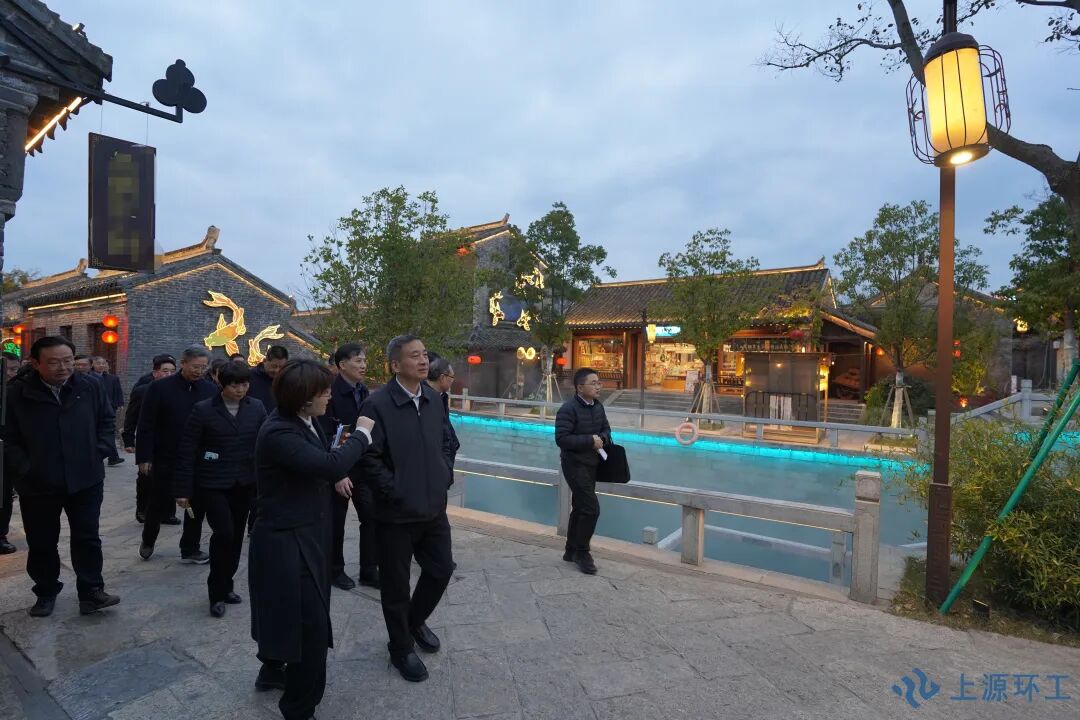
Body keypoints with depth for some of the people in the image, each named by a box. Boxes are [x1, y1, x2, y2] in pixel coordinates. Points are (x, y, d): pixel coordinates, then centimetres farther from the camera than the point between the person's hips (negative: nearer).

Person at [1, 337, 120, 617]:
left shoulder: (91, 387, -4)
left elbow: (107, 421, 7)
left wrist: (98, 452, -3)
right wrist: (25, 467, -9)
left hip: (85, 479, 0)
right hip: (38, 484, 0)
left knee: (87, 538, 6)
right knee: (41, 543, 14)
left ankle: (90, 592, 17)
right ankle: (46, 592, 32)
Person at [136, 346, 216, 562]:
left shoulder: (211, 390, -1)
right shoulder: (160, 387, -7)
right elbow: (146, 426, -7)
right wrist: (144, 457, -10)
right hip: (165, 459, -2)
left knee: (197, 505, 7)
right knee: (160, 503, 11)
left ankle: (190, 549, 23)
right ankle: (148, 541, 38)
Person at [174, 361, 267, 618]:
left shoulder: (256, 408, 0)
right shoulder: (203, 410, -8)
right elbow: (187, 451, -6)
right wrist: (183, 489, -7)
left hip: (244, 483, 3)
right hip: (212, 484, -3)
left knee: (236, 536, 12)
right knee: (224, 533, -11)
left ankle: (226, 586, 31)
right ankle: (217, 593, 10)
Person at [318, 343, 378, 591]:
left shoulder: (363, 392, 5)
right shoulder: (331, 393, -17)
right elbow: (326, 438, -18)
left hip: (362, 468, 6)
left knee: (371, 517, 8)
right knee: (336, 522, 11)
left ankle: (369, 571, 22)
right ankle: (335, 570, 30)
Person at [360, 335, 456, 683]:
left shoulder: (434, 398, 1)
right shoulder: (377, 404, -17)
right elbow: (370, 458, -16)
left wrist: (445, 476, 5)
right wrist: (395, 492, -15)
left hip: (434, 506, 6)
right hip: (396, 511, -5)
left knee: (441, 569, 17)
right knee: (396, 584, 11)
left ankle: (416, 621, 46)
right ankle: (401, 648, 35)